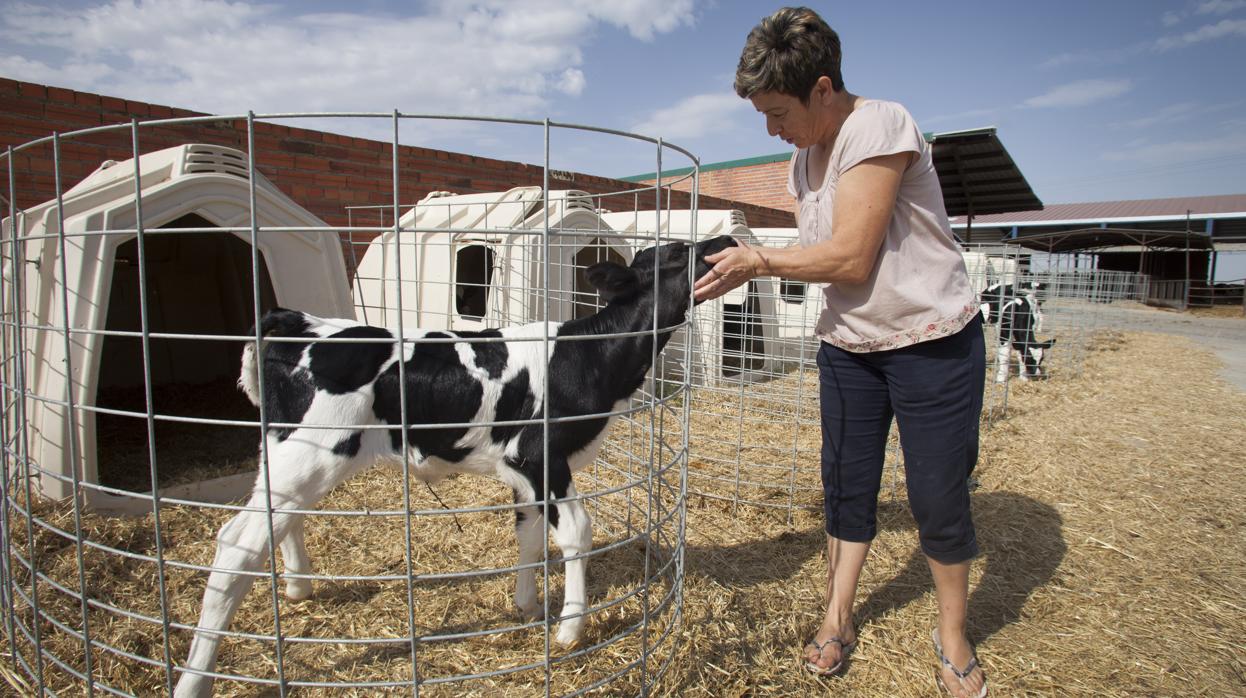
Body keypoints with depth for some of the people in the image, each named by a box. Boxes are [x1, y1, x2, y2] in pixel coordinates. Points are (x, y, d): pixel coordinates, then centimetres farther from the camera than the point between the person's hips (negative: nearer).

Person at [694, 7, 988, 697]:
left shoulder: (880, 125, -20)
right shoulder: (803, 159, 6)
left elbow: (851, 257, -24)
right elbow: (817, 255, 6)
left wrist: (757, 260, -16)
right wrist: (747, 266, -7)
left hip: (934, 342, -7)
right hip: (848, 346, 7)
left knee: (939, 496, 3)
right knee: (846, 484, 11)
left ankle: (952, 634, 27)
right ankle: (838, 619, 27)